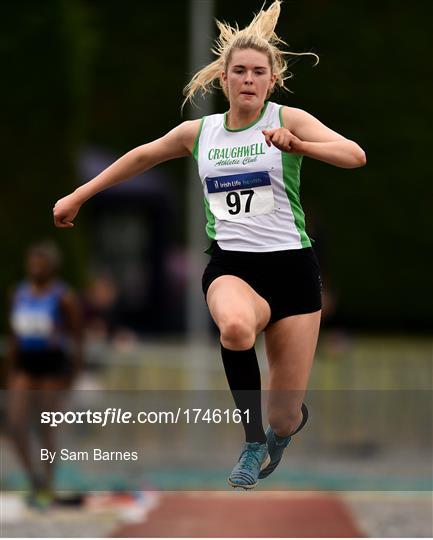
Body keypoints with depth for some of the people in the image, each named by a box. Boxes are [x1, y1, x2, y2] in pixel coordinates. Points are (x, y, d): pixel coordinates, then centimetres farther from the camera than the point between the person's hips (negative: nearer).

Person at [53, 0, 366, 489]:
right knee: (235, 326, -40)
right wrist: (77, 196, 31)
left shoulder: (288, 120, -2)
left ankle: (290, 416, 41)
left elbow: (354, 156, -16)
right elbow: (142, 156, 26)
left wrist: (296, 145, -34)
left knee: (283, 419, -1)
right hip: (230, 265, 1)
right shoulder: (199, 133, 8)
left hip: (291, 266, -1)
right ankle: (254, 442, -17)